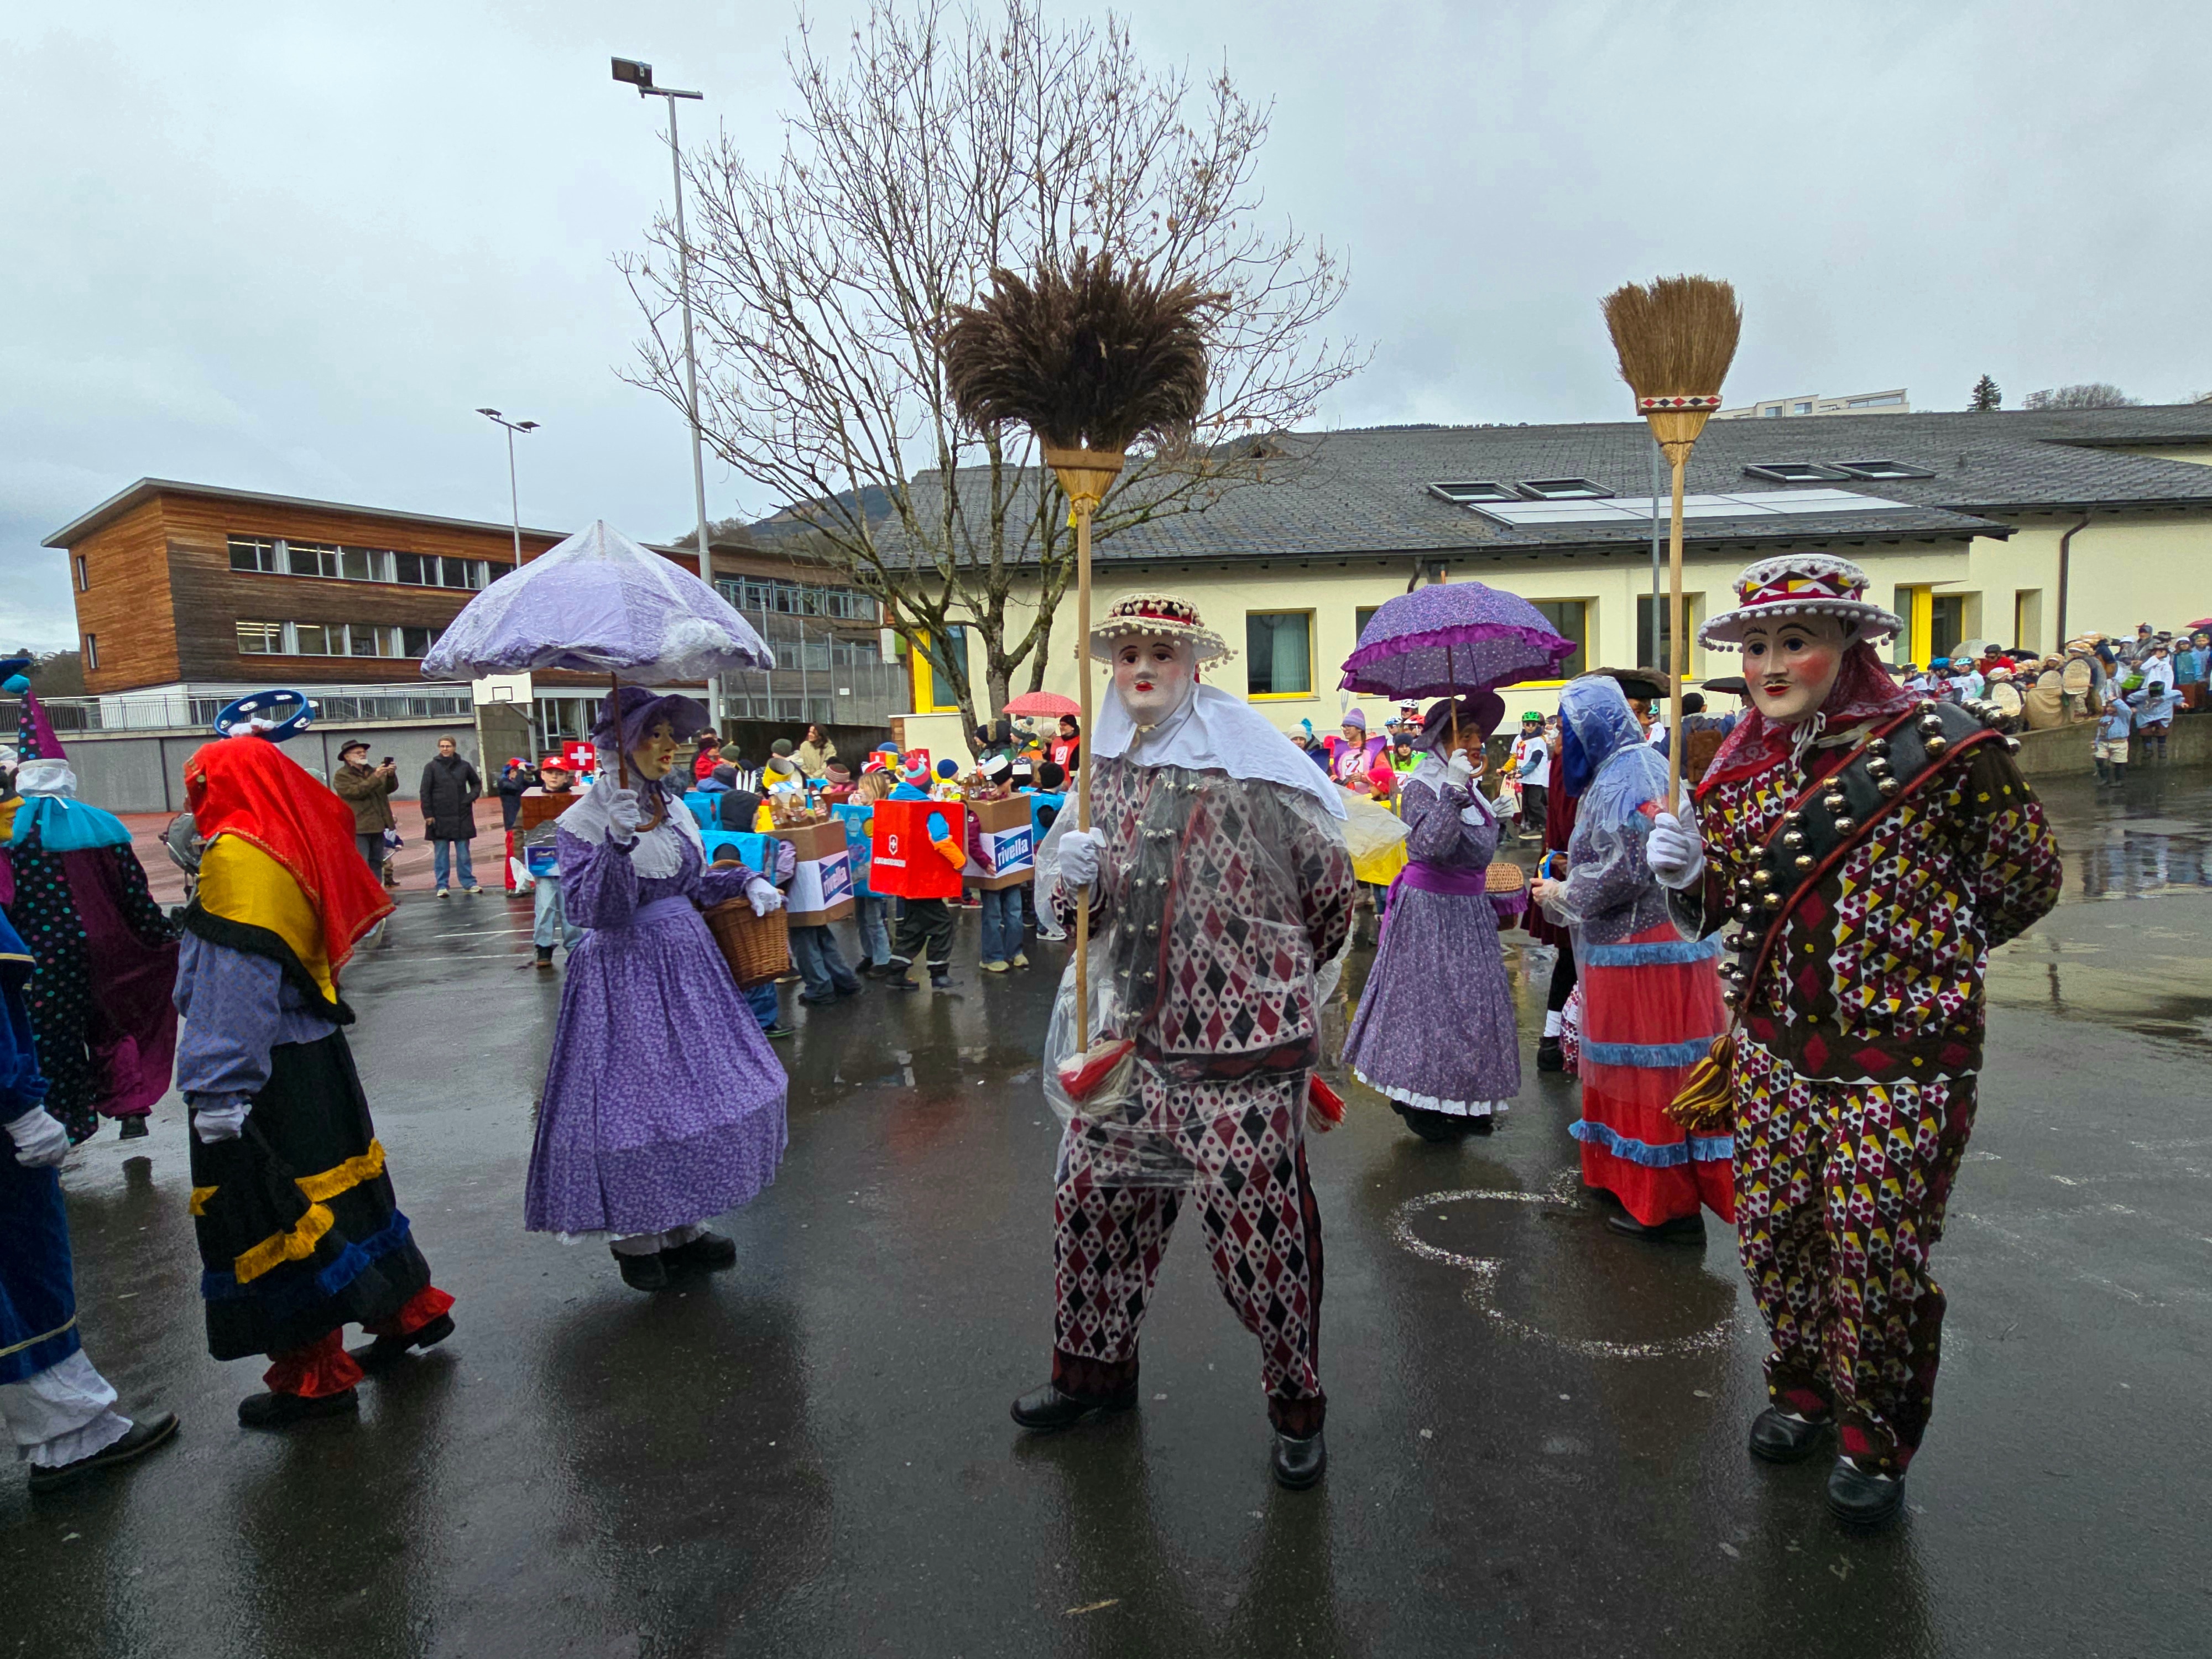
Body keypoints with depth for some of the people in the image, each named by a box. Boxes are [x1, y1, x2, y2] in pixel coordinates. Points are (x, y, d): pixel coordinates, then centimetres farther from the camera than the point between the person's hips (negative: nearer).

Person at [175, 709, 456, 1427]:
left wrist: (218, 1092, -21)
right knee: (336, 1190, 19)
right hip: (314, 1053, 8)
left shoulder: (237, 857, -17)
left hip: (262, 1075, -8)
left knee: (269, 1217, 4)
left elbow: (234, 987, -21)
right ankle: (411, 1310, 31)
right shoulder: (298, 846, 7)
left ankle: (313, 1376, 16)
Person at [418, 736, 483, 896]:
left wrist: (472, 796, 1)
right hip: (440, 818, -2)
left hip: (462, 817, 2)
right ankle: (442, 886, 7)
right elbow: (424, 792, -1)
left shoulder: (464, 766, 6)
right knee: (441, 854, 3)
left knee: (463, 853, 8)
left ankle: (469, 883, 14)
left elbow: (477, 783, 21)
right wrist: (428, 815, -7)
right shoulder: (432, 767, 1)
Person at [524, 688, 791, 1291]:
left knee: (699, 1091, 11)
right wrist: (619, 842, -33)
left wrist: (747, 881, 6)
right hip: (625, 977, -7)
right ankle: (635, 1238, 20)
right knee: (635, 1101, -1)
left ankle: (683, 1226, 27)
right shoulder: (585, 821, -12)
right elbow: (593, 911, -21)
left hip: (688, 964, 7)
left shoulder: (675, 807, 8)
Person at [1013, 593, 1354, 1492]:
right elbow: (1074, 905, 12)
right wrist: (1071, 874, -12)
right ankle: (1094, 1368, 38)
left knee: (1258, 1229, 3)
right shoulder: (1107, 771, 6)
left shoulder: (1253, 770, -10)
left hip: (1239, 1046, -5)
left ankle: (1296, 1402, 27)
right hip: (1131, 1034, 6)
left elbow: (1331, 892, 0)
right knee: (1090, 1199, 14)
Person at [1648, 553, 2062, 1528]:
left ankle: (1876, 1440, 31)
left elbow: (2025, 879, 0)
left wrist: (1911, 955, 6)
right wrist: (1688, 871, -9)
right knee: (1773, 1231, 13)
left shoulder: (1938, 745, -11)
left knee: (1878, 1250, 5)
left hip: (1899, 1047, -4)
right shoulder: (1739, 766, 4)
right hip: (1774, 1041, 5)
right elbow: (1724, 897, 14)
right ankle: (1803, 1390, 40)